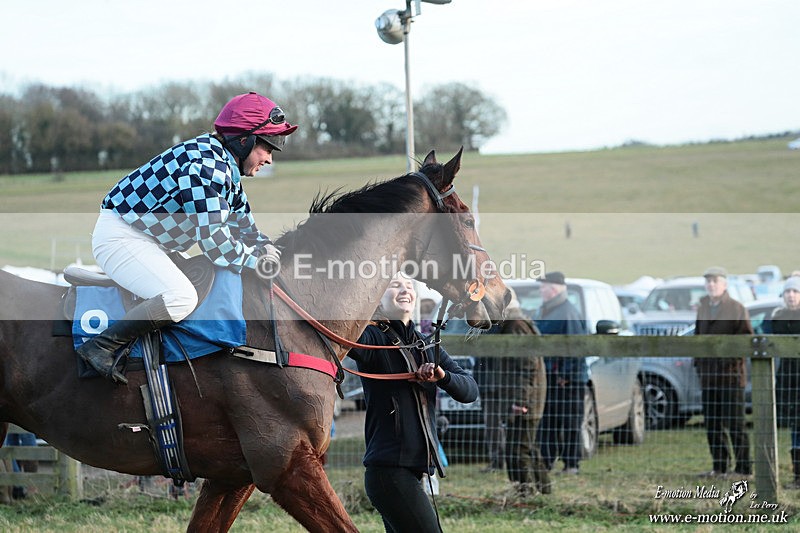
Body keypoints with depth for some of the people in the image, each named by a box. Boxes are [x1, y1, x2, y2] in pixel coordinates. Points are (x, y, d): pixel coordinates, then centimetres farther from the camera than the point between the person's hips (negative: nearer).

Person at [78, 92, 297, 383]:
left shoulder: (226, 166, 9)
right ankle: (101, 346, -21)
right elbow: (214, 242, -26)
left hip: (145, 236, 11)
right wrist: (256, 259, -12)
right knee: (181, 297, -27)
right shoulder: (205, 168, -25)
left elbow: (242, 223, 19)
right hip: (120, 236, -11)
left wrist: (266, 247, 1)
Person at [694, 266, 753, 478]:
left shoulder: (737, 309, -3)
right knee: (712, 423, 7)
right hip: (708, 373, 6)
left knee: (734, 422, -6)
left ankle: (744, 467, -1)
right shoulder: (703, 308, 15)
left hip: (731, 373, -6)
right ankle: (719, 467, 14)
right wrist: (698, 363, 14)